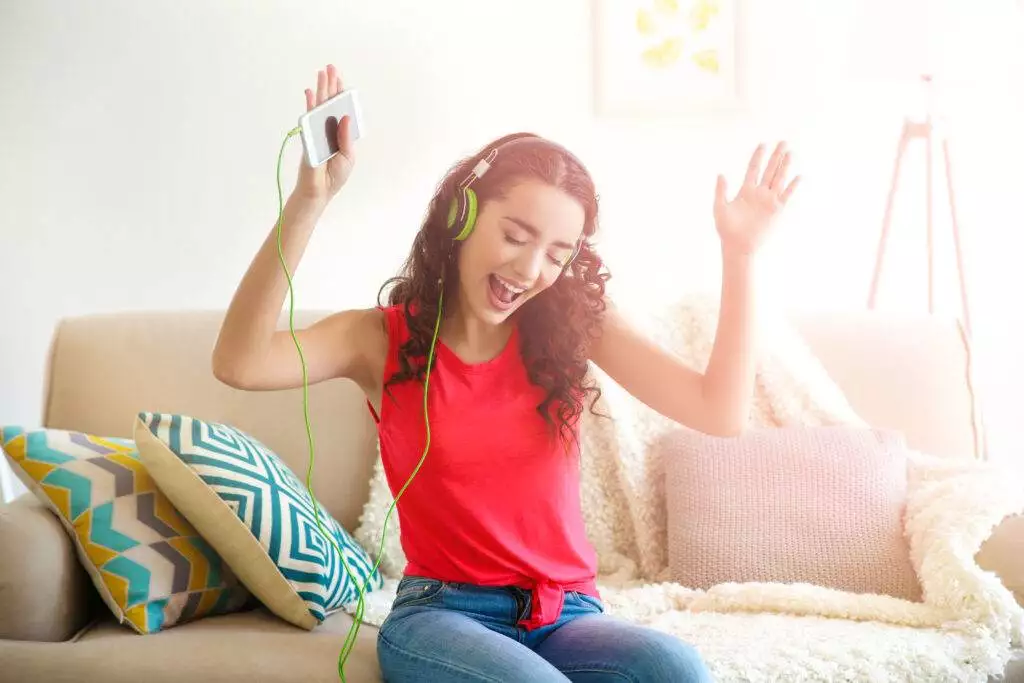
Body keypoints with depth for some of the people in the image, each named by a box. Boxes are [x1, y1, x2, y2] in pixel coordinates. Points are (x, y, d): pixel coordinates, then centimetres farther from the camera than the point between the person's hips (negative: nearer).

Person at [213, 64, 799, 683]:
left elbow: (721, 412, -3)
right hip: (442, 612, -2)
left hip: (567, 614, 2)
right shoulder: (385, 338, -1)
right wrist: (308, 204, -26)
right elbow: (241, 364, -20)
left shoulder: (576, 324, 5)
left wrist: (740, 253, -9)